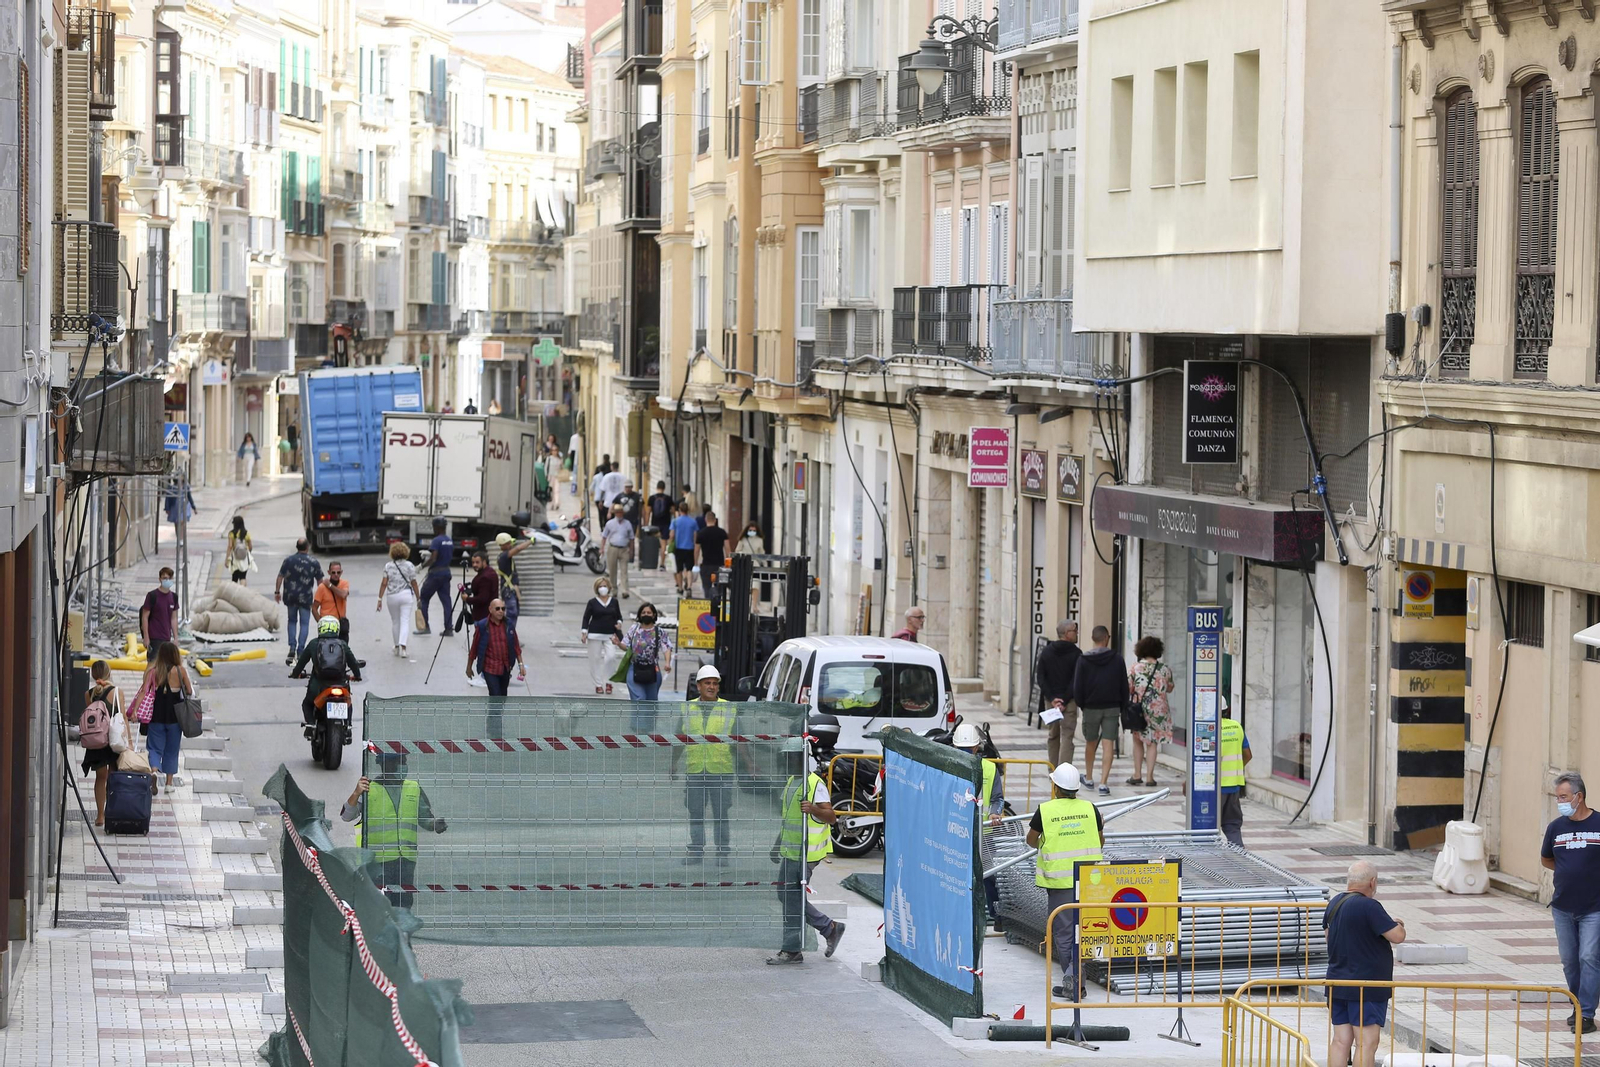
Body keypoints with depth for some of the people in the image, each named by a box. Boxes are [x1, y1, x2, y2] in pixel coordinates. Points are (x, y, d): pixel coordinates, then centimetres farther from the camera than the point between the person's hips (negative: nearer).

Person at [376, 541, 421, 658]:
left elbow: (384, 584, -3)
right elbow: (414, 583, 0)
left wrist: (380, 599, 0)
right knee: (405, 621, -3)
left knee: (395, 622, 15)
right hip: (406, 595, -2)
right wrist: (418, 598, 10)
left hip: (392, 596, 2)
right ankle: (403, 646, -20)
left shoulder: (388, 566, 1)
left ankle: (397, 647, 25)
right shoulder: (409, 565, -3)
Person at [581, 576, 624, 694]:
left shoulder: (614, 602, 8)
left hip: (609, 635, 1)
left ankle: (608, 682, 0)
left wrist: (619, 623, -6)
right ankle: (598, 684, 11)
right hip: (595, 634, -1)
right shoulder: (592, 603, 1)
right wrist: (584, 632, -8)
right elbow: (586, 618, 2)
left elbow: (619, 616, 16)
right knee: (595, 658, 1)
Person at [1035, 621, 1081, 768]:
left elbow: (1040, 678, 0)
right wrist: (1065, 700, -11)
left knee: (1052, 736, 15)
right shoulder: (1076, 653, -8)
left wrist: (1052, 698, -4)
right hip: (1069, 701, -4)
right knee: (1067, 736, -5)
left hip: (1050, 700, 4)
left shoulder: (1046, 652, 6)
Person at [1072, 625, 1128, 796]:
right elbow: (1124, 686, 2)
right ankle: (1103, 783, -14)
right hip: (1112, 708, 0)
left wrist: (1081, 705, 9)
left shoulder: (1083, 660, -4)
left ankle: (1089, 778, 30)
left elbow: (1077, 686, -4)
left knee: (1090, 743, 17)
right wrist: (1122, 707, 11)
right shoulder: (1117, 660, -1)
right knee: (1108, 745, -4)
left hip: (1091, 708, 0)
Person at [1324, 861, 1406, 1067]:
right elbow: (1397, 936, -20)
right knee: (1367, 1043, -5)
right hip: (1367, 986, -8)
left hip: (1337, 984, 8)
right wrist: (1398, 926, 4)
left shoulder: (1333, 904, 8)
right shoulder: (1369, 907, -18)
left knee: (1340, 1041, 9)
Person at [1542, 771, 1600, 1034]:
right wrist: (1572, 871, 6)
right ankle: (1578, 1007, 23)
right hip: (1563, 907, 4)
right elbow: (1546, 860, 18)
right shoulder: (1556, 827, 3)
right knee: (1569, 960, 10)